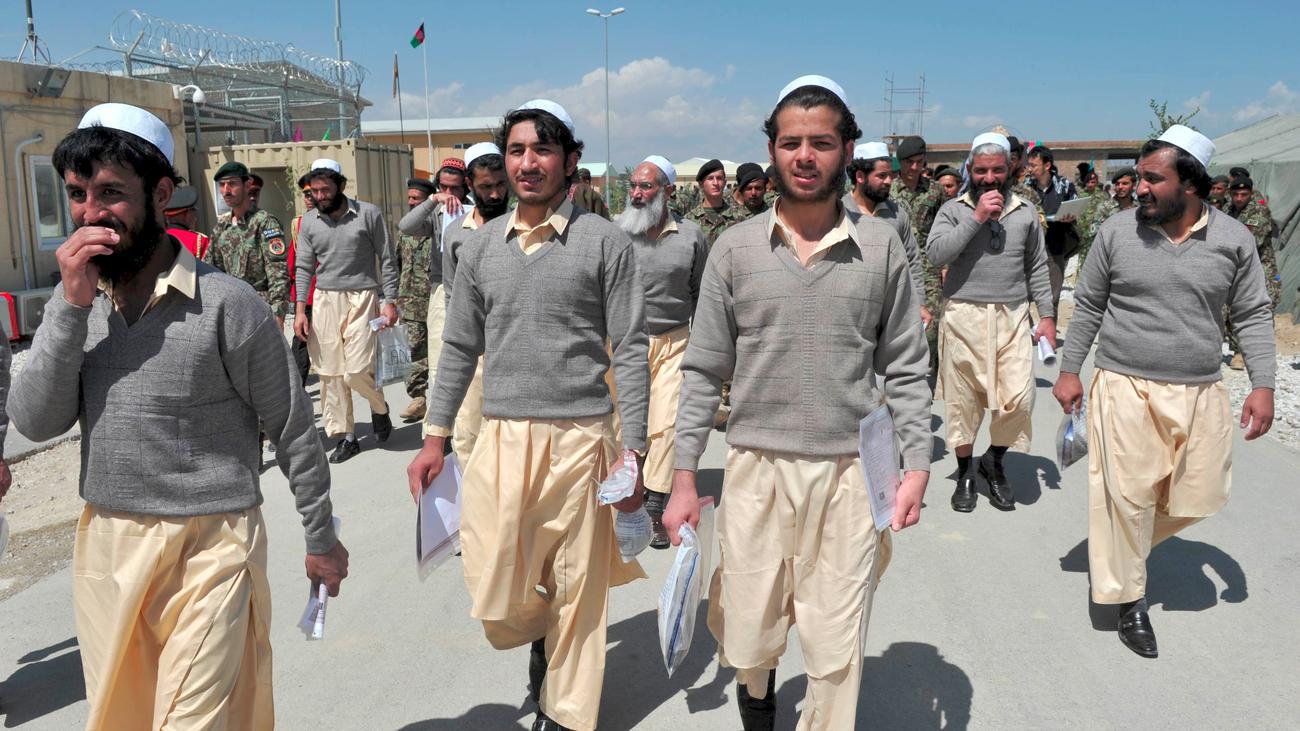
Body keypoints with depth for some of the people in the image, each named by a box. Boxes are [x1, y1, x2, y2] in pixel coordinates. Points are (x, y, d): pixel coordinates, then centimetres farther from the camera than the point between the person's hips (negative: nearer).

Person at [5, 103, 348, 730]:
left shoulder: (226, 305, -15)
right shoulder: (74, 299, 2)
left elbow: (292, 430, -7)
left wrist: (321, 538, 0)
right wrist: (73, 306, -16)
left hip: (208, 548, -5)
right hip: (104, 543, 6)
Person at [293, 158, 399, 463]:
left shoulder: (368, 213, -3)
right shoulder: (309, 221, 7)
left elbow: (387, 260, 0)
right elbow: (304, 267, 10)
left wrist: (390, 301, -5)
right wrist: (300, 310, 3)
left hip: (361, 299, -4)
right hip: (324, 300, 4)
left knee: (358, 370, -11)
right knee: (330, 373, 3)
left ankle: (379, 407, 21)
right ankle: (345, 437, 13)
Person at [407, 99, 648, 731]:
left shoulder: (605, 242, -2)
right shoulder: (482, 246, 9)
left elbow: (630, 351, -3)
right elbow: (460, 348, 13)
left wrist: (632, 451, -9)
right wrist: (435, 438, 9)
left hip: (581, 440, -2)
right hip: (501, 439, 3)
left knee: (578, 596, 7)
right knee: (498, 605, 4)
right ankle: (543, 636, 38)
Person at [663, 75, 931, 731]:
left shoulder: (881, 248, 1)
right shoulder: (736, 248, 1)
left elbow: (905, 369, 4)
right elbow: (703, 371, 2)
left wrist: (916, 466, -4)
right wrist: (684, 477, -1)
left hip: (849, 473, 0)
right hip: (755, 469, 1)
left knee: (836, 652, 6)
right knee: (748, 641, 13)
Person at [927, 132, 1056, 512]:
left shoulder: (1025, 213, 10)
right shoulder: (954, 210, 3)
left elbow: (1037, 268, 14)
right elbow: (936, 253, -13)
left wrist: (1047, 314, 8)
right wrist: (977, 217, -15)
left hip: (1012, 316, 2)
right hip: (964, 315, -2)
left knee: (1018, 399, -6)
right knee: (964, 400, 5)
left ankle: (995, 461, 20)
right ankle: (965, 474, 23)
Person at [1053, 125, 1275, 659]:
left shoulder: (1232, 239, -1)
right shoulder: (1117, 231, -3)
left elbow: (1252, 315, 5)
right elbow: (1087, 306, 5)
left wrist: (1263, 384, -2)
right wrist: (1069, 370, 4)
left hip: (1200, 393, 3)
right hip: (1125, 389, -2)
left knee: (1199, 496, 9)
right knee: (1127, 496, -1)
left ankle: (1117, 550, 33)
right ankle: (1129, 598, 16)